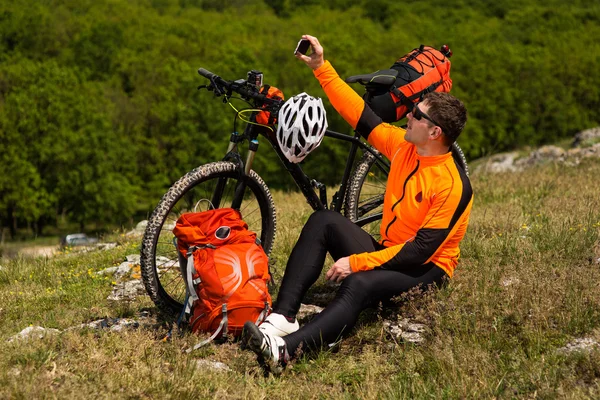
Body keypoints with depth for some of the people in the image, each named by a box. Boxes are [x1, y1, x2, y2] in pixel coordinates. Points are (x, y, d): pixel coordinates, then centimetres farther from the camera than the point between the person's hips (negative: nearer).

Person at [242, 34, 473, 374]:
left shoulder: (452, 186, -22)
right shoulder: (404, 146, 1)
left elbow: (420, 251, -25)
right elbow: (359, 113, 7)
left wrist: (356, 262, -25)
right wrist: (322, 68, 3)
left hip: (425, 270, -8)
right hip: (387, 252, 8)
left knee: (360, 284, -38)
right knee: (324, 220, -13)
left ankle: (284, 350, -53)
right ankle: (282, 317, -26)